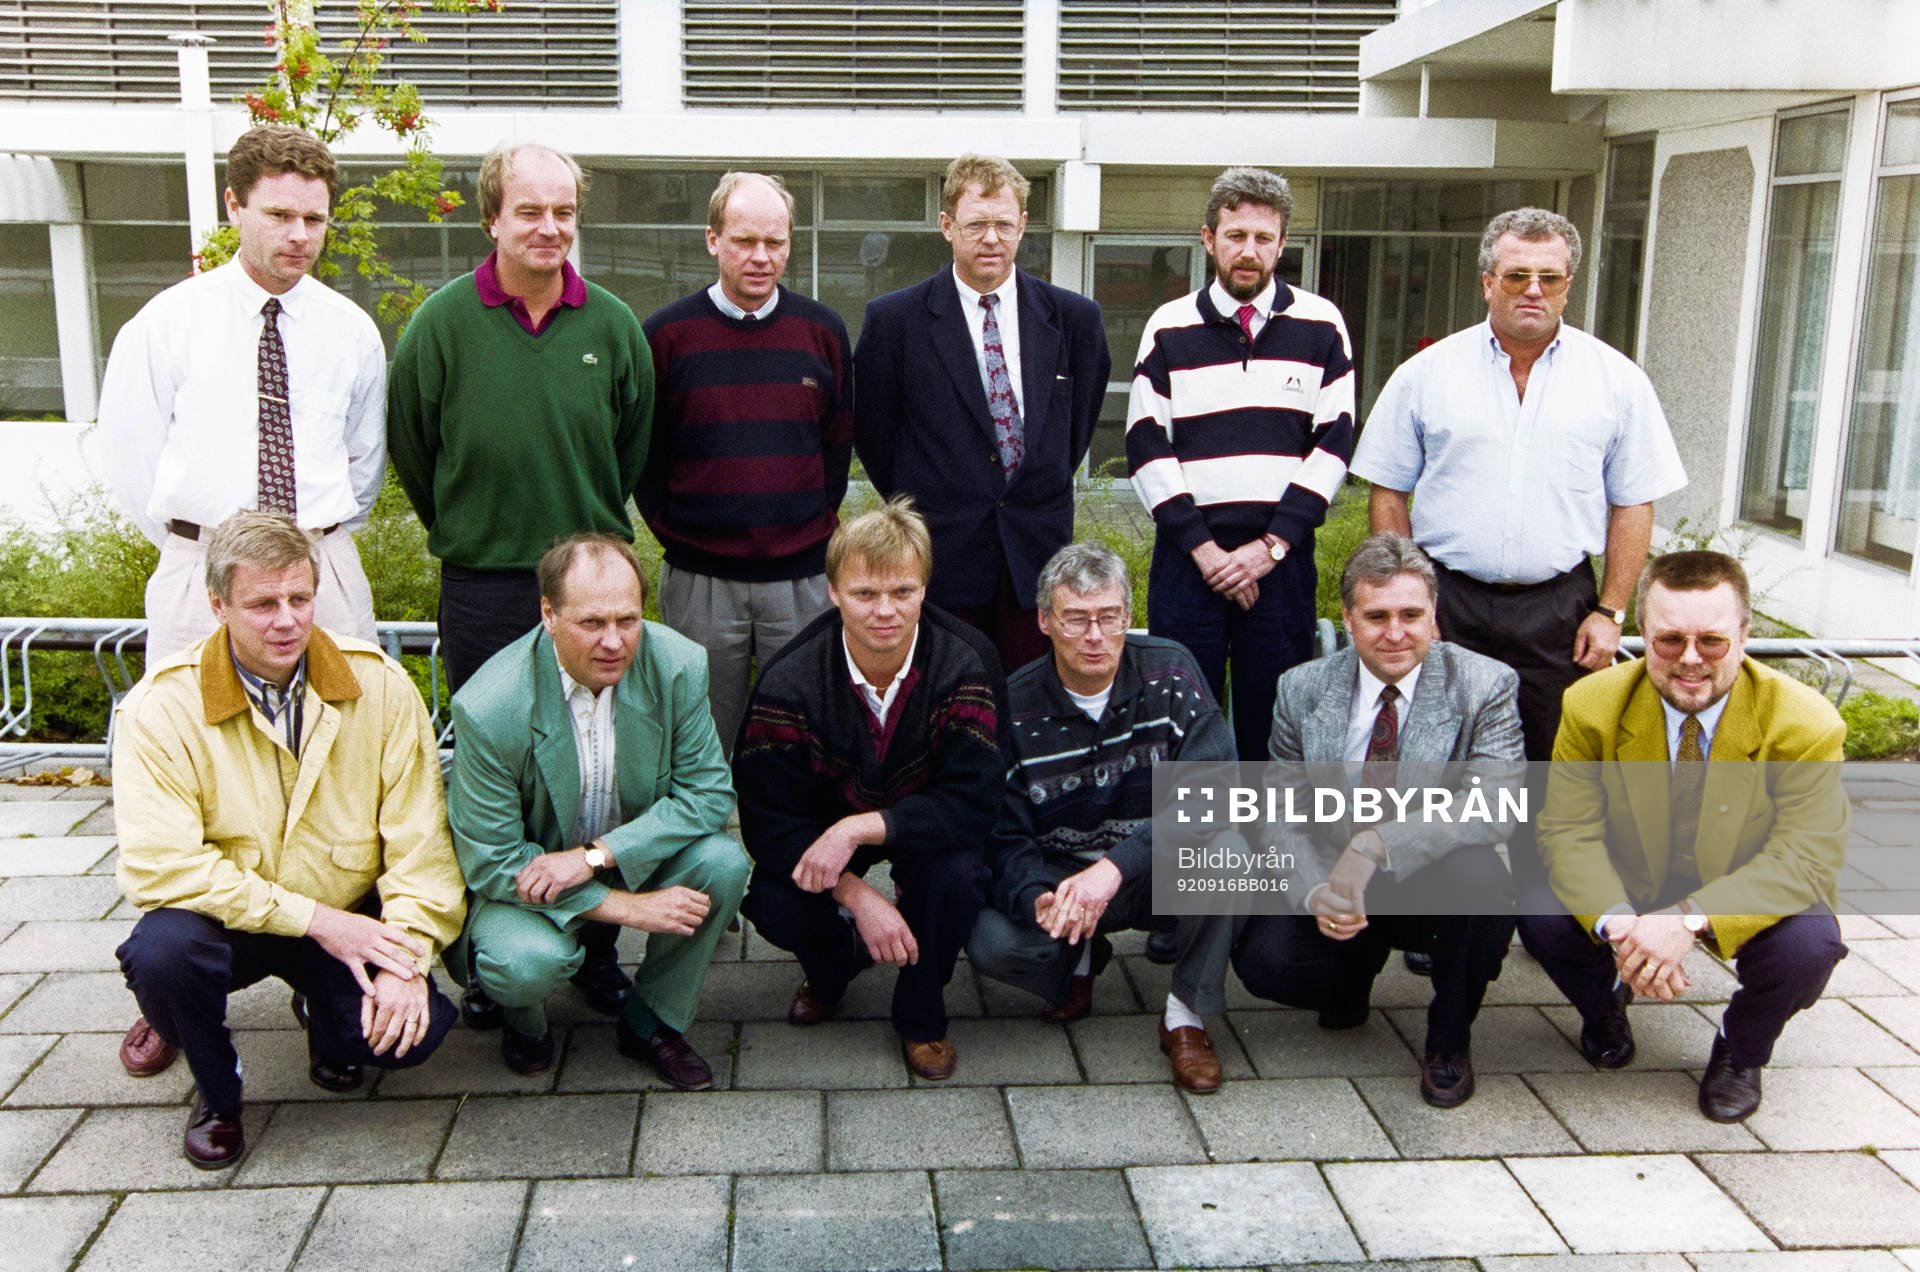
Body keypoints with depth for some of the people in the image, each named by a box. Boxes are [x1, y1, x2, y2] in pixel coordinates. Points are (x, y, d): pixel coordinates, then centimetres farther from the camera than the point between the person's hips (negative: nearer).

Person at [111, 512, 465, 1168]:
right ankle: (216, 1089, 2)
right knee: (161, 949, -33)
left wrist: (407, 962, -20)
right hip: (226, 918, -1)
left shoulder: (379, 684, -9)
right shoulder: (161, 707, -14)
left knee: (412, 1029, -22)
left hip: (352, 920, 1)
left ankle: (325, 1017, 18)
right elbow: (160, 865, -22)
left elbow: (420, 837, -9)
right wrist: (313, 919, -26)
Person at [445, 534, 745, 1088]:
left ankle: (653, 1022, 1)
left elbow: (708, 793, -14)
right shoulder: (488, 710, -27)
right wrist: (626, 908, -27)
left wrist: (595, 856, -27)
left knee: (723, 863, -24)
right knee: (526, 963, -33)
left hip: (635, 852, 4)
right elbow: (491, 863, -20)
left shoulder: (678, 666, -18)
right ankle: (524, 1022, 8)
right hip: (525, 872, -3)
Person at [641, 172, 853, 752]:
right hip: (699, 581, -1)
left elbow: (839, 442, 11)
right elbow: (641, 452, 4)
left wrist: (814, 526, 5)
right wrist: (673, 529, 0)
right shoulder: (666, 334, -1)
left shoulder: (823, 330, 4)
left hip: (803, 577, 1)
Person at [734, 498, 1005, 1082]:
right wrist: (857, 895, -31)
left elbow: (973, 803, -28)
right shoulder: (789, 682, -23)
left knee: (958, 873, -33)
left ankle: (922, 1015, -1)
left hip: (926, 829, -1)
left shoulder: (965, 664, -25)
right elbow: (767, 819, -19)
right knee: (772, 905, -25)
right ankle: (833, 967, 15)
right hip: (819, 831, 1)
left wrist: (859, 828, -39)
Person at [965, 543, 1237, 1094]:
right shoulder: (1014, 707, -11)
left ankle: (1187, 1013, -10)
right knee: (989, 942, -28)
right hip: (1058, 877, 1)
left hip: (1160, 876, 0)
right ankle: (1080, 956, 10)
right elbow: (1005, 837, -10)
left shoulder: (1169, 673, -13)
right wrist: (1038, 899, -34)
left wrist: (1116, 865, -38)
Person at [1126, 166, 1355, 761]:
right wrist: (1202, 548, -8)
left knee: (1274, 722, 5)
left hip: (1282, 557, 0)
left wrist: (1271, 545, -8)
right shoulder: (1169, 328, 5)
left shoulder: (1321, 326, 5)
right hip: (1185, 556, 0)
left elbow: (1334, 443, 1)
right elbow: (1147, 447, 0)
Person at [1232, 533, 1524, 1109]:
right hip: (1337, 892, 2)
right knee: (1262, 958, -25)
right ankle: (1353, 974, 15)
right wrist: (1315, 891, -21)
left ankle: (1449, 1038, -6)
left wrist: (1376, 846, -34)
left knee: (1476, 871, -35)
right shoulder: (1304, 688, -2)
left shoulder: (1484, 686, -10)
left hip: (1438, 888, -2)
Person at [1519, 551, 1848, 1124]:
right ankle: (1604, 1006, 12)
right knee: (1542, 914, -26)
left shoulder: (1806, 726, -21)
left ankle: (1740, 1051, 5)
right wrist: (1616, 924, -36)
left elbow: (1806, 859, -25)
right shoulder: (1592, 706, -17)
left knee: (1808, 946, -31)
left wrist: (1690, 920, -41)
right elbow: (1568, 830, -16)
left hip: (1744, 905, -1)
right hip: (1627, 891, 1)